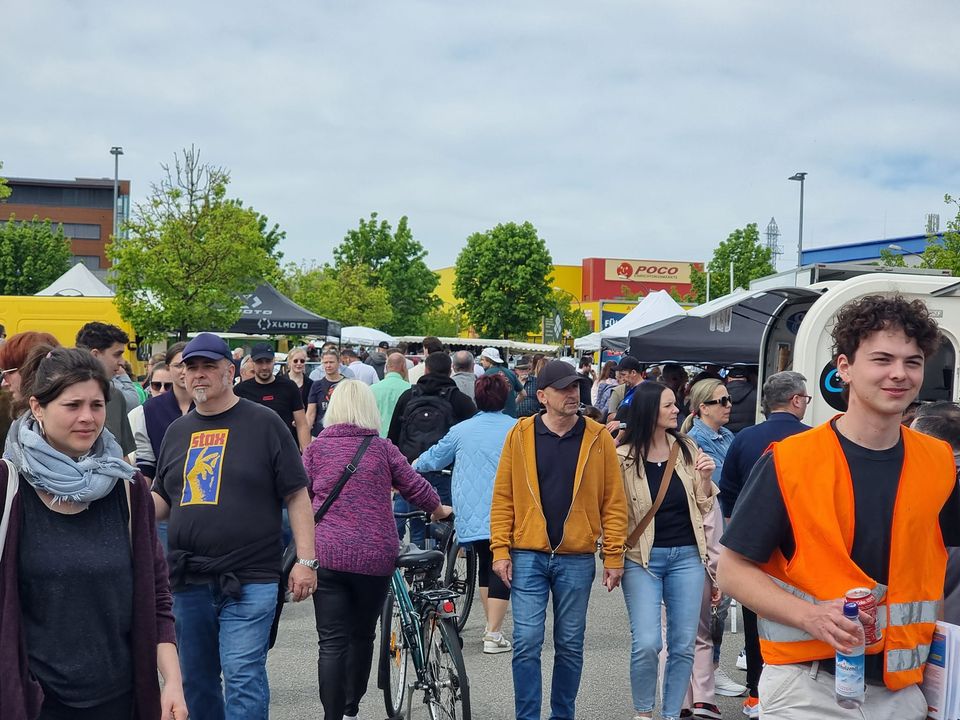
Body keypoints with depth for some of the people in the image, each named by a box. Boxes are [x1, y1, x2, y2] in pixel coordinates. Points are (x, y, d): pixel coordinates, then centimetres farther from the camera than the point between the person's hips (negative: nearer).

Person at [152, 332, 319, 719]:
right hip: (188, 581, 5)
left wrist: (306, 559, -9)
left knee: (243, 676, -11)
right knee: (196, 682, 14)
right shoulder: (177, 431, 14)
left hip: (248, 581, -5)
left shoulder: (263, 423, -1)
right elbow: (162, 501, 20)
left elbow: (296, 495, -2)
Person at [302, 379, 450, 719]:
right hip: (375, 557, 1)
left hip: (327, 554, -1)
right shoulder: (382, 448, 3)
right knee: (363, 635, 18)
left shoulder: (316, 448, 3)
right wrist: (440, 511, 29)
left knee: (332, 643, 0)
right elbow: (416, 487, 9)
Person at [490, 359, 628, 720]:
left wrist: (614, 555, -3)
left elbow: (613, 501, 1)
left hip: (577, 559, 1)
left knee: (570, 646, 10)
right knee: (526, 642, -2)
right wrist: (500, 550, -4)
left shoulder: (598, 438, 0)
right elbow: (503, 497, 2)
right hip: (528, 557, -1)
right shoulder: (520, 435, 0)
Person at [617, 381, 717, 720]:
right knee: (646, 644, -11)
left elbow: (703, 506, 10)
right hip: (643, 557, -4)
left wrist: (706, 478, -6)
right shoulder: (623, 457, -9)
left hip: (686, 555, 4)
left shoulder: (687, 448, 3)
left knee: (683, 645, 7)